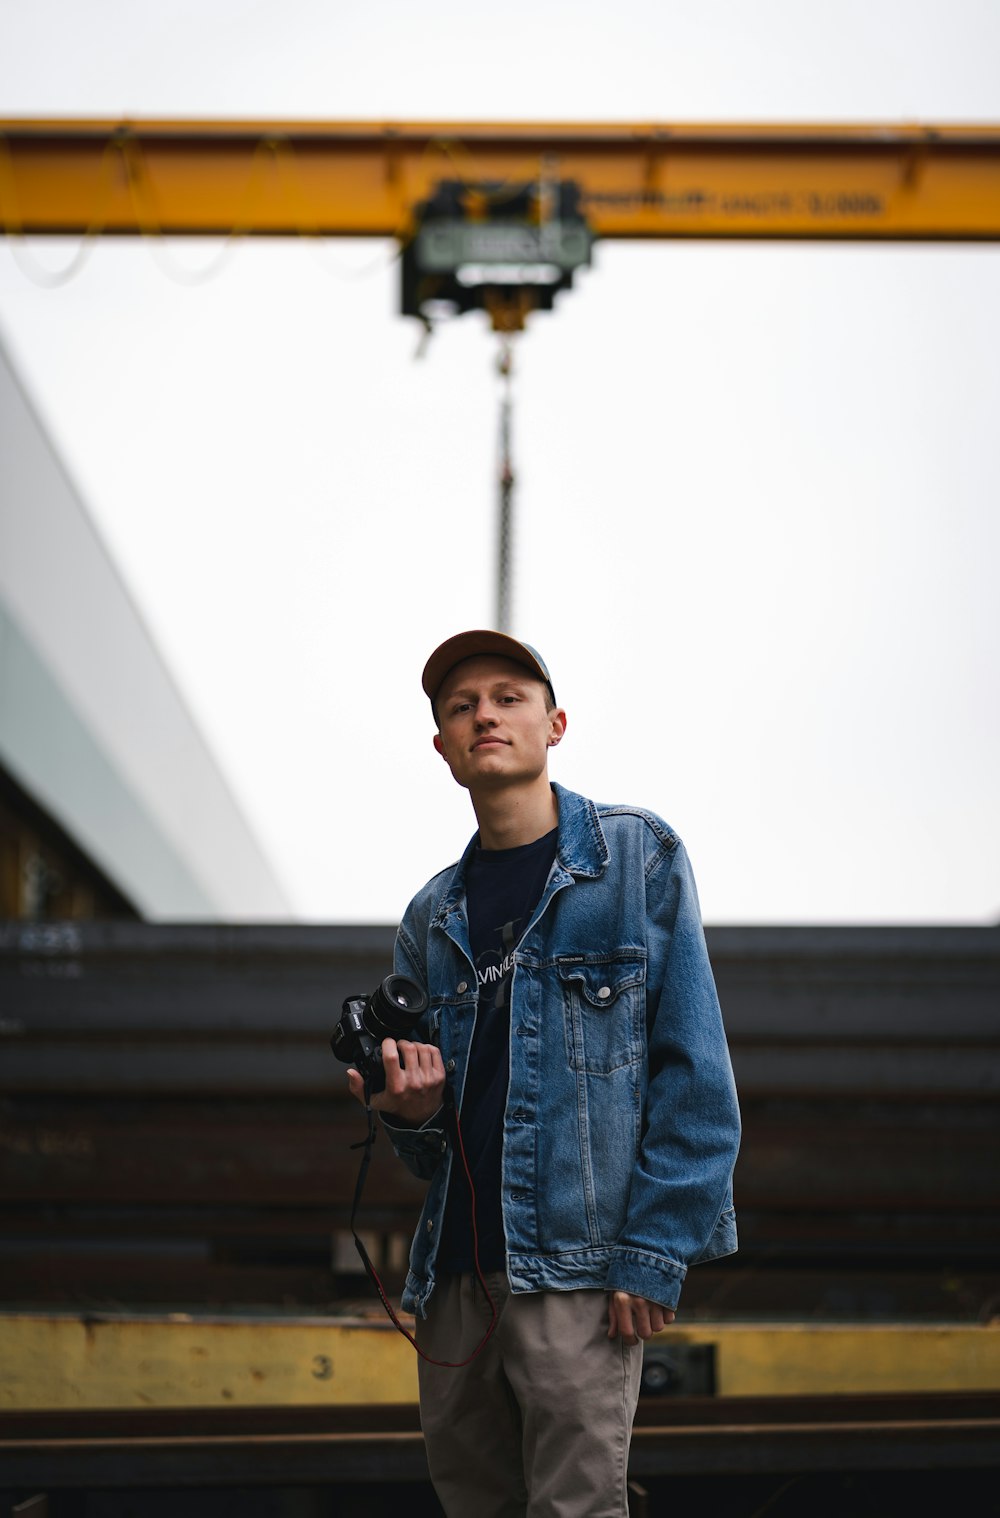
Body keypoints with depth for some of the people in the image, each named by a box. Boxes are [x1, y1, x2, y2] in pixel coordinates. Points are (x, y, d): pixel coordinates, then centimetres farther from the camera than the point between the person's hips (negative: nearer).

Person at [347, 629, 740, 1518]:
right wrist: (412, 1111, -4)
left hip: (577, 1266, -5)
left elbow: (694, 1073, -4)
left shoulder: (637, 858, 2)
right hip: (456, 1269, 5)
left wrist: (656, 1248, -13)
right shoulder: (432, 919, 16)